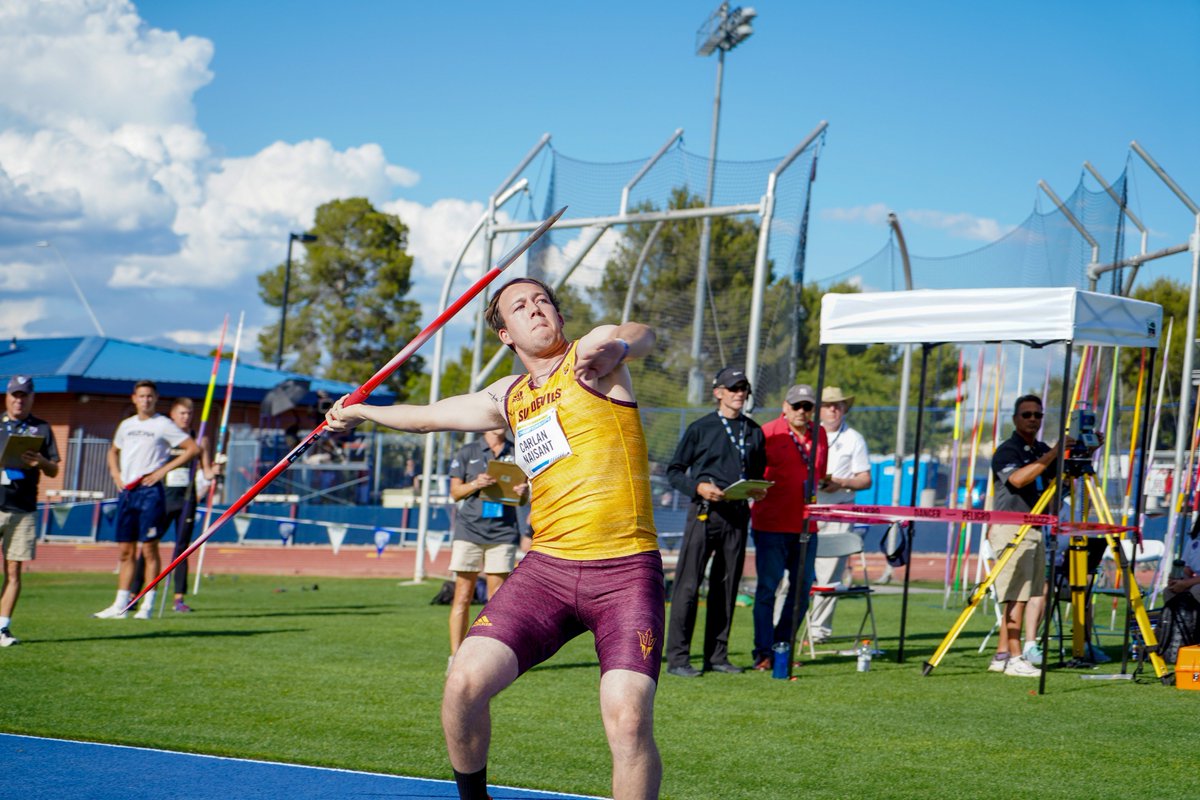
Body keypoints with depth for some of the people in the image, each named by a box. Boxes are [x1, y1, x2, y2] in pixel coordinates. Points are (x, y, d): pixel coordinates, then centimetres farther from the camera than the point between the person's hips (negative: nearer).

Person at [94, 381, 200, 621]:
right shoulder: (126, 425, 15)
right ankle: (120, 605, 11)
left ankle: (147, 605, -3)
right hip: (127, 491, 6)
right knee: (126, 551, 8)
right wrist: (115, 473, 13)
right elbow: (113, 451, 32)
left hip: (150, 491, -6)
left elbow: (193, 449, -7)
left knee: (149, 548, -5)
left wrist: (163, 470, -10)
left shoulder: (163, 425, -2)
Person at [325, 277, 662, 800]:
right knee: (465, 681, -11)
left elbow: (642, 335, -22)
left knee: (628, 718, -22)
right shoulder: (508, 397, 19)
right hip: (546, 565, 5)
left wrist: (615, 348, -46)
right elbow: (430, 416, 37)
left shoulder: (588, 353, 2)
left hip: (625, 571, -5)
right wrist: (360, 413, 51)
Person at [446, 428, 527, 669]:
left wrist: (523, 491, -9)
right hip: (470, 529, -2)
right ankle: (456, 656, -1)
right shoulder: (467, 452, 8)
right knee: (463, 595, -4)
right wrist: (476, 484, -15)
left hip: (503, 531, 2)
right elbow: (455, 492, 4)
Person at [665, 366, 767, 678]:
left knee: (727, 587, 7)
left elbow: (758, 473, 23)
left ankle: (717, 655, 14)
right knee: (688, 585, -8)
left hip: (738, 514, 5)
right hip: (704, 512, -4)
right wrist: (698, 487, -13)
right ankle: (677, 658, -7)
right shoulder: (700, 428, 2)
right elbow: (674, 471, 3)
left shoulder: (754, 432, 14)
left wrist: (758, 489, 1)